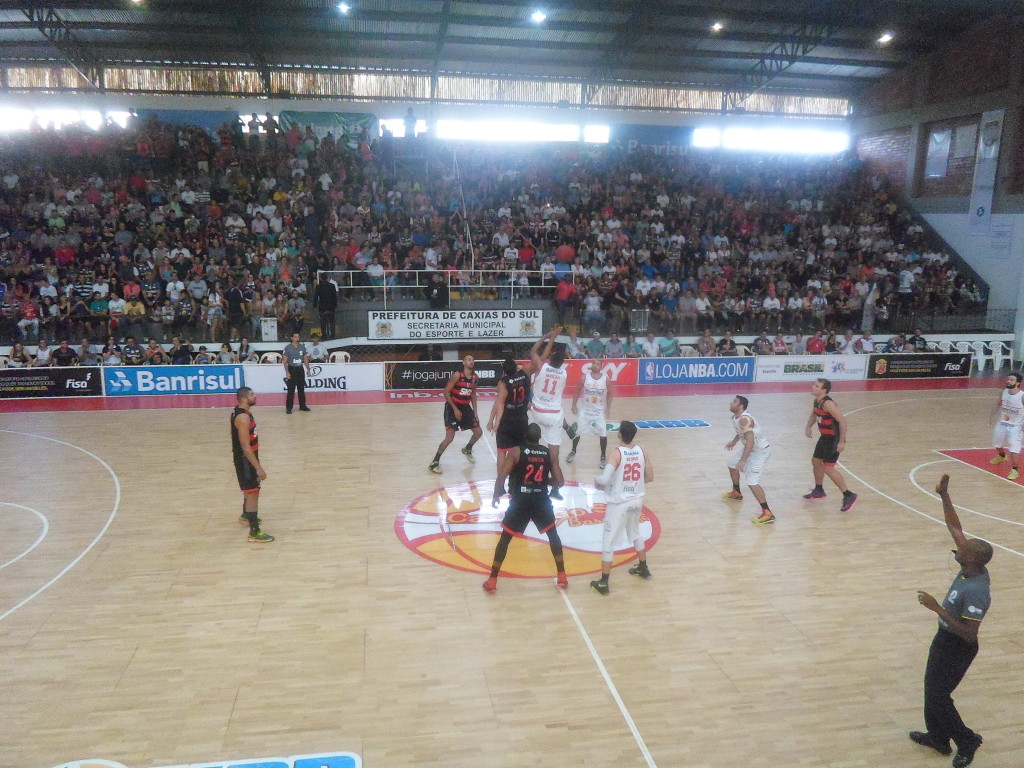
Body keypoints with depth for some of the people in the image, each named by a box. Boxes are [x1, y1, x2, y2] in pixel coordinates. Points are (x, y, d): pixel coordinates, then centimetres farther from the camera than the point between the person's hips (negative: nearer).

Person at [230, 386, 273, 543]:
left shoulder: (242, 412, 6)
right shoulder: (242, 417, -26)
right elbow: (245, 446, -29)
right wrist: (259, 468, -29)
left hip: (247, 457, 10)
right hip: (245, 459, -10)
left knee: (250, 489, 28)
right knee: (253, 492, -8)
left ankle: (246, 515, 50)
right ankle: (254, 532, -5)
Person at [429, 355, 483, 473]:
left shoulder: (475, 378, 1)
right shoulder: (457, 375, -19)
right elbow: (446, 392, -17)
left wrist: (475, 412, 9)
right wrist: (455, 409, -19)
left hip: (466, 407, 7)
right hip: (452, 407, -7)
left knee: (478, 433, 11)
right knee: (450, 437, -16)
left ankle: (467, 450, 41)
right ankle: (435, 462, -3)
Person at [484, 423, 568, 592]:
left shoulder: (516, 452, -5)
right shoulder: (549, 454, 4)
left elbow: (501, 476, -11)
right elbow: (559, 482, 5)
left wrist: (496, 495, 3)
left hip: (520, 501, -2)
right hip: (541, 501, 2)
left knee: (504, 539, 11)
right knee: (553, 535, 23)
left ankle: (492, 580, 12)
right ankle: (562, 576, 26)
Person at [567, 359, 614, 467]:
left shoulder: (606, 379, -11)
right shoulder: (584, 378, -11)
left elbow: (609, 394, 1)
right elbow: (577, 391, 1)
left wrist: (608, 408, -7)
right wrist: (574, 405, -5)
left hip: (600, 411, -1)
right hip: (586, 410, 1)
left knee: (603, 435, -4)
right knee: (577, 432, 8)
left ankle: (603, 457, 16)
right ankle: (573, 452, 33)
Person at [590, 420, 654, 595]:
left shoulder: (617, 454, -20)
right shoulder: (641, 451, -2)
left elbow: (604, 479, -27)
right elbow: (650, 477, 5)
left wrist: (596, 480, -5)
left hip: (619, 503, -6)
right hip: (637, 500, 6)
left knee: (608, 541, 3)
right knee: (635, 534, 29)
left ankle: (603, 582, 6)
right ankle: (643, 568, 44)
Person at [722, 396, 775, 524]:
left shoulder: (744, 419, -28)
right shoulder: (735, 417, 2)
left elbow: (750, 440, -35)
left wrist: (742, 461, -37)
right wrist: (734, 441, 26)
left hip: (760, 451, -11)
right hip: (751, 448, 11)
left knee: (752, 482, -18)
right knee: (732, 465, 26)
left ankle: (767, 513, -19)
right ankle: (737, 493, 49)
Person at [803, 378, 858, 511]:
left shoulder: (827, 403, -26)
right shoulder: (817, 401, 3)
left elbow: (842, 421, -26)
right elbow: (813, 414, 23)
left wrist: (842, 442, -26)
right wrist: (808, 427, 4)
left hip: (834, 438, -10)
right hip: (825, 437, 10)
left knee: (828, 468, -8)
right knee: (816, 462, 20)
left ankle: (849, 496, 4)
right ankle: (818, 490, 39)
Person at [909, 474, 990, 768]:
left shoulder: (976, 592, -34)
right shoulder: (971, 567, -11)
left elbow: (969, 634, -33)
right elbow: (955, 527, -4)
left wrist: (937, 608, -35)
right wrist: (944, 496, -12)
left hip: (957, 647, -9)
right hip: (945, 638, 9)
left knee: (937, 695, 6)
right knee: (933, 689, 21)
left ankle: (966, 741, 26)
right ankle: (937, 737, 38)